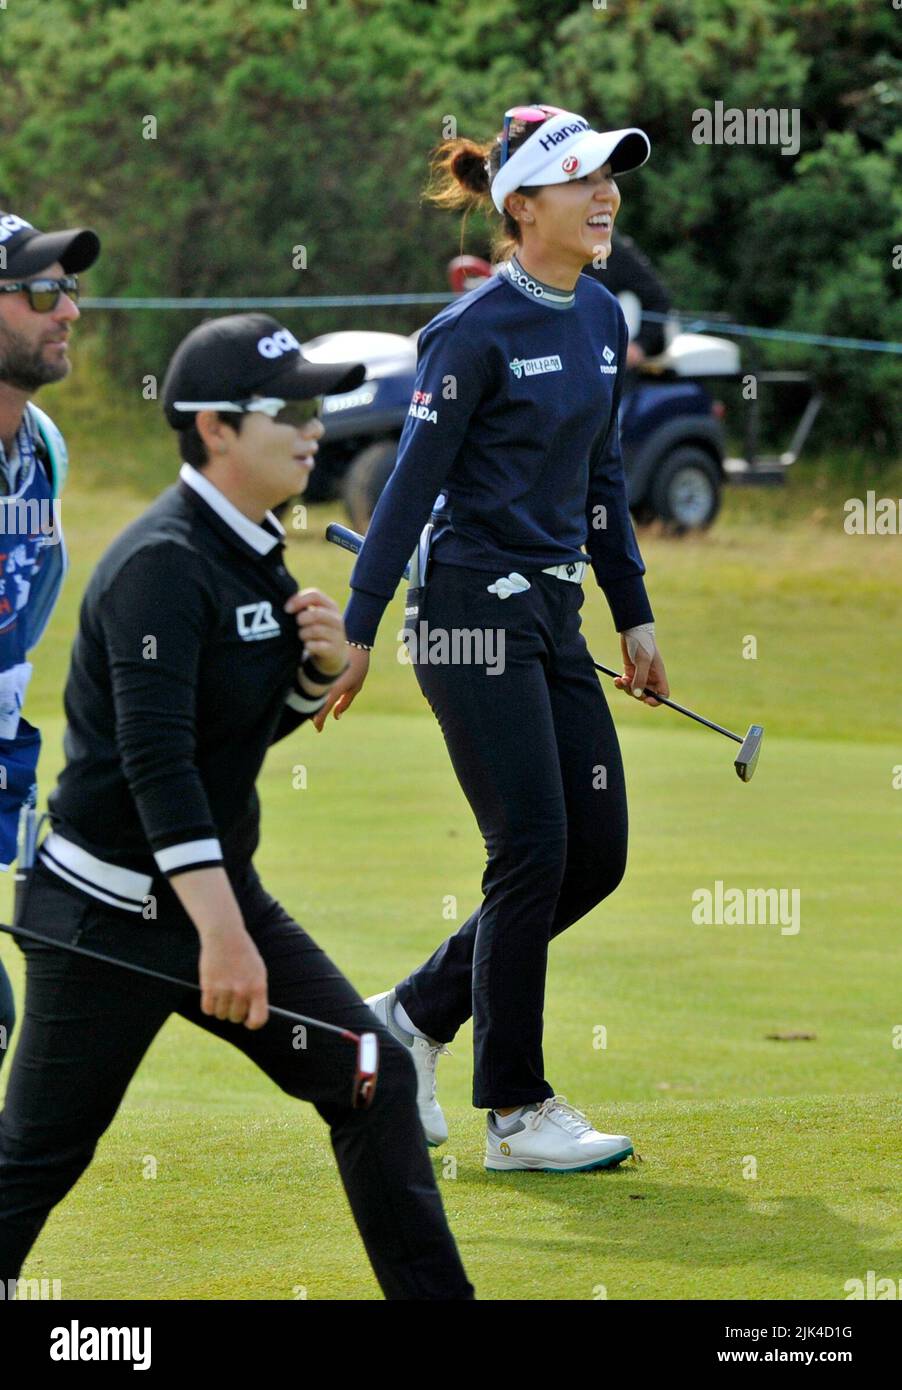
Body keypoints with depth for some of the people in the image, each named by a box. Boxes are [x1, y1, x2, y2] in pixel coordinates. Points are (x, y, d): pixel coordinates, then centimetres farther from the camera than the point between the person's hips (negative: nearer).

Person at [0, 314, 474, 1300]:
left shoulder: (251, 550, 9)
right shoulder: (164, 562, -19)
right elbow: (156, 759, -27)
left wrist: (323, 665, -3)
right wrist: (221, 933, -34)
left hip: (219, 890, 9)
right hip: (110, 914, -9)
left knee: (375, 1078, 2)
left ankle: (433, 1296, 8)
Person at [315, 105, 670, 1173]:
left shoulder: (600, 318, 11)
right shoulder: (475, 332, -13)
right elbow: (412, 484, -11)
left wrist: (634, 615, 17)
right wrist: (356, 632, -10)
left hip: (554, 617, 8)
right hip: (474, 608, -8)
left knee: (598, 852, 5)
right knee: (534, 853, -7)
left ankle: (416, 1014, 20)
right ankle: (517, 1113, 3)